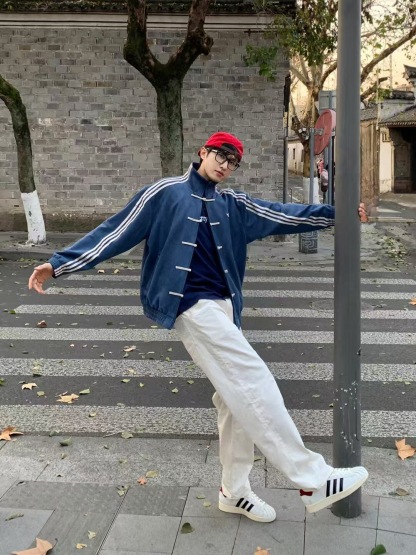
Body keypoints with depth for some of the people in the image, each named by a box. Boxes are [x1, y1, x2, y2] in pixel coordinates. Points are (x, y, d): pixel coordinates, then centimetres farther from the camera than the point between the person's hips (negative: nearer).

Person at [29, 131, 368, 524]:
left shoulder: (233, 205, 15)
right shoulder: (165, 193, -1)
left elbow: (281, 216, 13)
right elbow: (116, 232, -1)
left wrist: (334, 213, 6)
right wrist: (60, 264, -3)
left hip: (223, 306, 7)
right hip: (192, 303, -7)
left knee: (236, 394, 7)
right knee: (252, 380, -14)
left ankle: (234, 490, 21)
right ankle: (312, 479, -10)